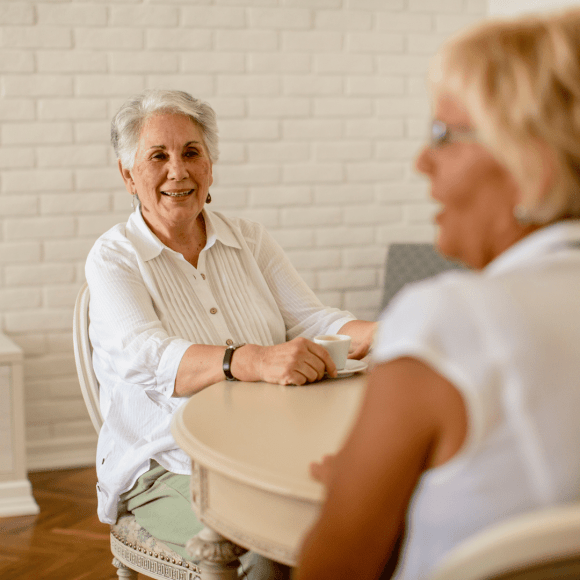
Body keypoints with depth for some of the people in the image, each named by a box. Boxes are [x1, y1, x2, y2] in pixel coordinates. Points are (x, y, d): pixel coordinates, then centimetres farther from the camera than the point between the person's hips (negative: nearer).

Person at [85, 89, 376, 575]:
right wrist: (256, 361, -38)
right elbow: (148, 358, -20)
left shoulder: (249, 239, 13)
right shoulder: (113, 258, -2)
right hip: (168, 466, -4)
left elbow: (308, 319, 3)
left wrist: (378, 334, -21)